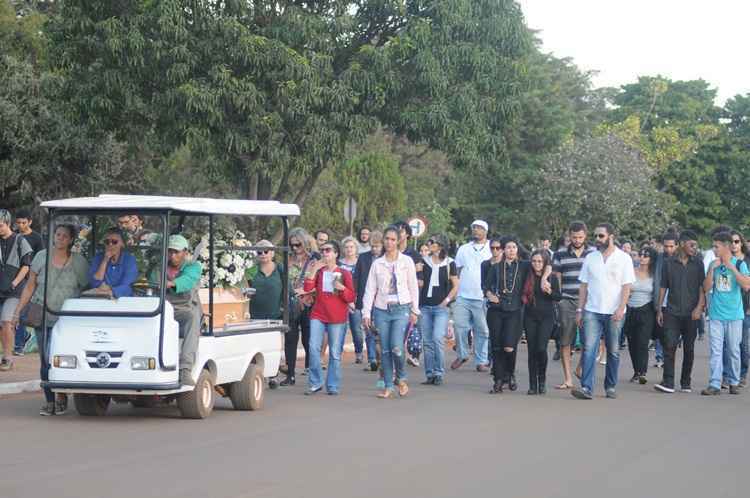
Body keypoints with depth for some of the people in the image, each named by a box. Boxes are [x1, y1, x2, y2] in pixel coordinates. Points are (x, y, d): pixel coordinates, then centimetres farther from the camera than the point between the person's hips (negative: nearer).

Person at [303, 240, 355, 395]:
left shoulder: (344, 273, 5)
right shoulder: (318, 271, 12)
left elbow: (351, 298, 3)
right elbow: (307, 288, -4)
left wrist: (342, 288, -15)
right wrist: (314, 269, -10)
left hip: (337, 319, -2)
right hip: (318, 316, 2)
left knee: (335, 353, -1)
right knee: (314, 348, -11)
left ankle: (333, 386, 5)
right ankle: (315, 383, -2)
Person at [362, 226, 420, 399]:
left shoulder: (407, 261, 4)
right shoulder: (377, 264, 7)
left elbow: (413, 287, 6)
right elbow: (370, 289, 6)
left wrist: (415, 311, 4)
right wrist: (366, 313, 0)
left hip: (401, 309, -2)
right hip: (382, 310, 2)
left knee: (396, 347, -16)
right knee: (385, 350, 2)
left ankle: (402, 378, 9)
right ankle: (388, 387, 9)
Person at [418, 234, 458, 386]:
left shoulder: (449, 263, 2)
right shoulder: (424, 262, 10)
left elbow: (455, 286, 4)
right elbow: (419, 285, 14)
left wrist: (447, 300, -6)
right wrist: (417, 272, -3)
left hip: (441, 307, -4)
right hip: (425, 306, 4)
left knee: (438, 339, -15)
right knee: (427, 342, 4)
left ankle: (439, 373, -8)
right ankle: (430, 374, 10)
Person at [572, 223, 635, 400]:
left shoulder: (623, 258, 1)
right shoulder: (590, 258, 10)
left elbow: (626, 287, -3)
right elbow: (584, 285, 11)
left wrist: (621, 309, -14)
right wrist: (579, 310, 4)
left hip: (614, 312, -2)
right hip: (592, 311, 2)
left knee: (613, 351, 7)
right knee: (589, 349, -10)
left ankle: (611, 387, 18)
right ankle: (586, 388, -15)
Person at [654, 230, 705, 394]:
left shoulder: (698, 263, 5)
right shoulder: (669, 263, 5)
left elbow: (702, 287, 2)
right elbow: (663, 287, 9)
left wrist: (699, 307, -10)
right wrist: (659, 309, 5)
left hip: (691, 313, 1)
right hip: (672, 312, -1)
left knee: (688, 349, 6)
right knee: (669, 346, -11)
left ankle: (685, 383, 15)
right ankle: (668, 382, -14)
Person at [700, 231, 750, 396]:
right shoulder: (713, 265, 7)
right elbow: (706, 288, 3)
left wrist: (732, 268, -17)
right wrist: (712, 269, -8)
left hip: (734, 314, -2)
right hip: (716, 314, 2)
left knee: (734, 350, 6)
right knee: (716, 351, -4)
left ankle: (734, 382, 18)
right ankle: (715, 384, -7)